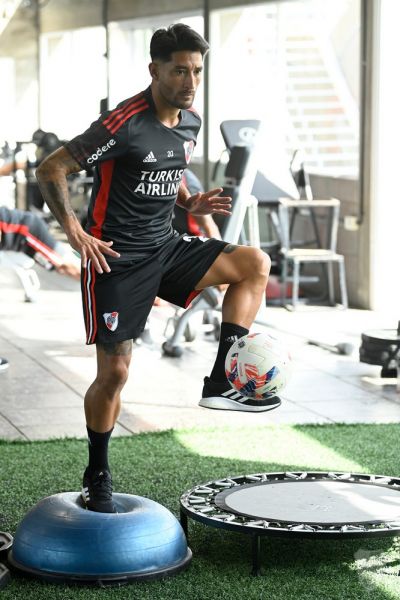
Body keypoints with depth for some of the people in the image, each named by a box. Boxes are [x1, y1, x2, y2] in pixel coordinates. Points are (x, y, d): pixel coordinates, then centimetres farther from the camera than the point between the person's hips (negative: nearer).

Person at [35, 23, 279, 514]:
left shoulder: (190, 122, 5)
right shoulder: (125, 124, -19)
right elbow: (50, 169, -17)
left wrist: (190, 202, 4)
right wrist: (75, 233, -26)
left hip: (165, 248, 7)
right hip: (117, 258, -7)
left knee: (255, 264, -12)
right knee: (114, 372, -3)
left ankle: (220, 382, -9)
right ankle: (97, 475, 17)